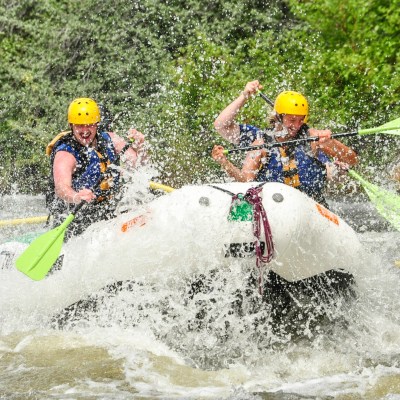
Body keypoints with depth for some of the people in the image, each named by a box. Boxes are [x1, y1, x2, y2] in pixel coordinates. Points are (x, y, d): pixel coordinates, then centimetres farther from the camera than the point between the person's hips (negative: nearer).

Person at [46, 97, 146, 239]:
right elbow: (61, 187, -36)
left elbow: (134, 163, -2)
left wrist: (138, 146, -23)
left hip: (109, 211, 4)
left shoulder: (108, 139, 1)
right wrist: (76, 197, -59)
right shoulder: (65, 154, -18)